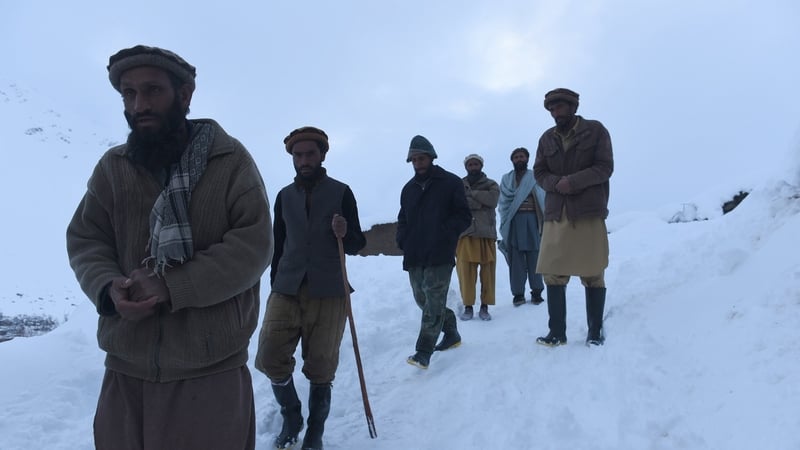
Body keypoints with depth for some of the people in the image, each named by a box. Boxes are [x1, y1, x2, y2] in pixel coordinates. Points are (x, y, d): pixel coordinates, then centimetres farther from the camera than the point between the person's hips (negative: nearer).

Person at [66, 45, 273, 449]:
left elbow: (253, 245, -11)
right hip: (126, 369, 4)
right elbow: (84, 240, 10)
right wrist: (108, 288, -12)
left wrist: (171, 286, -19)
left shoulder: (230, 160, -5)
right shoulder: (112, 166, 7)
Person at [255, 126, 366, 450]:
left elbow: (357, 245, 2)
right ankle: (291, 417, 23)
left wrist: (344, 234, -20)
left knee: (321, 369, 4)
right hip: (286, 290, 3)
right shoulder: (284, 196, 11)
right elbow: (278, 246, 16)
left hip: (329, 293, -2)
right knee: (270, 358, -3)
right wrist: (275, 285, 14)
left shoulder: (341, 192, 2)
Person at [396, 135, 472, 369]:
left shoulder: (451, 183, 2)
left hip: (440, 256, -6)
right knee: (423, 300, 12)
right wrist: (402, 239, 5)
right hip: (414, 256, 6)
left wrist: (445, 234, -13)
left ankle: (423, 352, -11)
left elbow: (464, 217, 0)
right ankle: (451, 334, 32)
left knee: (433, 303, -11)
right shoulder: (409, 188, 16)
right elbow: (403, 220, 24)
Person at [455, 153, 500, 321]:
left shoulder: (491, 184, 11)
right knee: (465, 271, -4)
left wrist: (471, 193, -7)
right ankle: (468, 306, 6)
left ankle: (485, 307, 10)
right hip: (465, 233, 0)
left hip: (487, 233, 0)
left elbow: (492, 199, -9)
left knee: (487, 271, 1)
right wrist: (480, 202, -11)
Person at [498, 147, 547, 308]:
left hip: (532, 220, 0)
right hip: (514, 221, 1)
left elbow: (543, 200, 2)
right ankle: (518, 293, 1)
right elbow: (503, 203, 6)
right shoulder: (506, 179, 16)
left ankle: (537, 292, 4)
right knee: (516, 259, -2)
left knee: (534, 257, -2)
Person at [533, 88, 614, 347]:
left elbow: (605, 167, -4)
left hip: (589, 213, -3)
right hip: (555, 215, 3)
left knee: (592, 275, 2)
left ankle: (595, 332, 14)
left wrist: (573, 181, -18)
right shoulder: (547, 139, 12)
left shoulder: (595, 131, 2)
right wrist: (557, 183, -12)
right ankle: (557, 332, 10)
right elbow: (539, 173, 10)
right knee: (553, 275, 1)